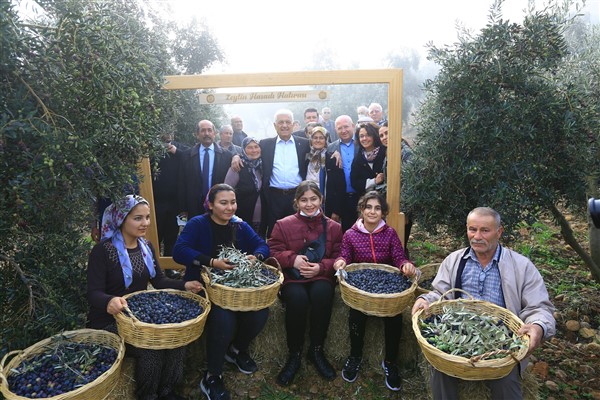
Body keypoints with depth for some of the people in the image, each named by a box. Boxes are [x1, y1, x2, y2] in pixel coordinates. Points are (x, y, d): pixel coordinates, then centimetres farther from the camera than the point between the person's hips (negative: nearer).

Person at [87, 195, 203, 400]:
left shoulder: (146, 247, 6)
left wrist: (184, 285, -12)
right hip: (109, 321, -6)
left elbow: (159, 280, 6)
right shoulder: (102, 251, -14)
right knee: (151, 350, -25)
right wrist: (109, 301, -44)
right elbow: (93, 293, -20)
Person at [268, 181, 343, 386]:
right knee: (297, 298, -34)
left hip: (321, 278, 1)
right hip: (292, 279, -1)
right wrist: (292, 259, -17)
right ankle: (294, 354, -10)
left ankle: (316, 350, -11)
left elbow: (340, 258, 6)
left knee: (322, 293, -34)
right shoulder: (283, 225, 6)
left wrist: (321, 267, -12)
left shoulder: (333, 227, 9)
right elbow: (273, 252, 3)